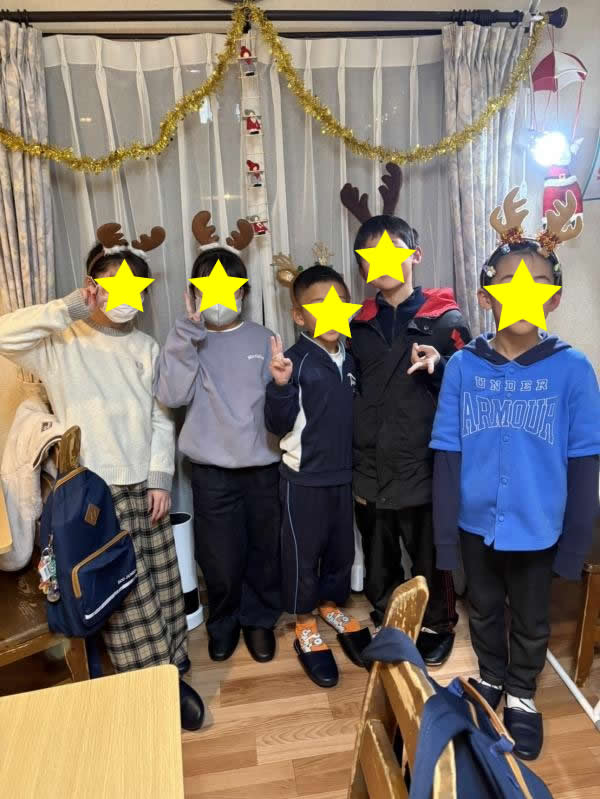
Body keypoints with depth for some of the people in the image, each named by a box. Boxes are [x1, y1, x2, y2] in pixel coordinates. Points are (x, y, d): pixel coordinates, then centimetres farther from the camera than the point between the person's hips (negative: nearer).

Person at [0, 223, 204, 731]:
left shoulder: (146, 348, 9)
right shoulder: (62, 344, -4)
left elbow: (161, 419, 7)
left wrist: (161, 478, 0)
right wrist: (67, 311, -23)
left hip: (145, 487, 5)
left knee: (161, 588, 13)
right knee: (128, 595, 1)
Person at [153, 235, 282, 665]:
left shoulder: (263, 339, 2)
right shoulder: (186, 342, 1)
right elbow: (172, 395, -14)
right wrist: (188, 332, -16)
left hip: (262, 467, 1)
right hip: (211, 471, 0)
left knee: (264, 550, 12)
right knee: (220, 559, 7)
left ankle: (260, 619, 36)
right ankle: (224, 621, 35)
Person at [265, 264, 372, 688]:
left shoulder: (351, 357, 2)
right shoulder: (295, 360, -15)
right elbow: (280, 425, -19)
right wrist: (280, 386, -33)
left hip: (344, 472, 5)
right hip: (304, 476, -5)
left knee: (342, 548, 18)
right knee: (303, 553, 9)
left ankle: (333, 607, 43)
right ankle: (305, 627, 29)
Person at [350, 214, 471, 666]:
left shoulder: (444, 319, -5)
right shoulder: (362, 324, 8)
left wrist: (439, 367, -27)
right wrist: (357, 466, 9)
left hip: (423, 470, -4)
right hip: (371, 472, 4)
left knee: (431, 560, 13)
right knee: (379, 566, 18)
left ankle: (438, 629, 37)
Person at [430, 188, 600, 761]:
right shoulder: (462, 367, -9)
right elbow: (447, 456, -6)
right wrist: (445, 533, -5)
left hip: (537, 526, -1)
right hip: (476, 522, 1)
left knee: (531, 620, 21)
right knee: (484, 610, 24)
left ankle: (522, 696, 47)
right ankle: (490, 678, 51)